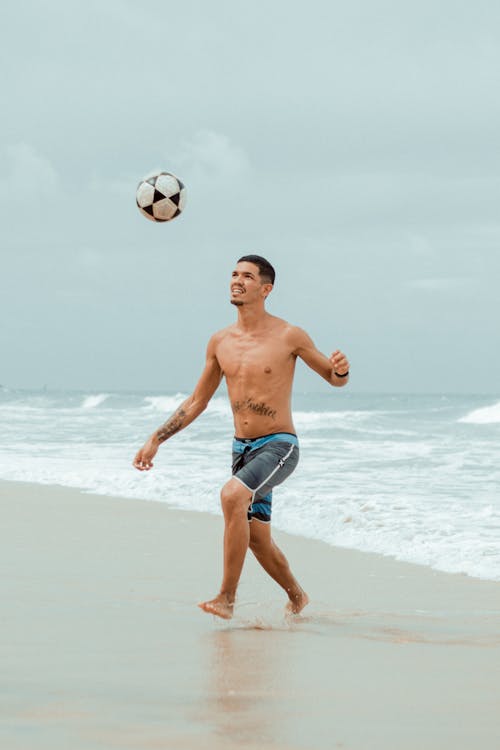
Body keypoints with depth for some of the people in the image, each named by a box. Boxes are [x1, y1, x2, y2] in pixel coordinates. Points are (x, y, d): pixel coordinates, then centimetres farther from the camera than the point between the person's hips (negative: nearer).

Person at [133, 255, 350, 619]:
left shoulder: (289, 336, -8)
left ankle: (227, 598, -27)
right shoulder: (220, 342, 5)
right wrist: (155, 440, 8)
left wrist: (340, 369, -22)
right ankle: (297, 596, 40)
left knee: (233, 494, -32)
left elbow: (335, 379, 3)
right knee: (258, 540, 12)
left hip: (278, 447, -6)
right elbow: (196, 402, 14)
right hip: (242, 449, 6)